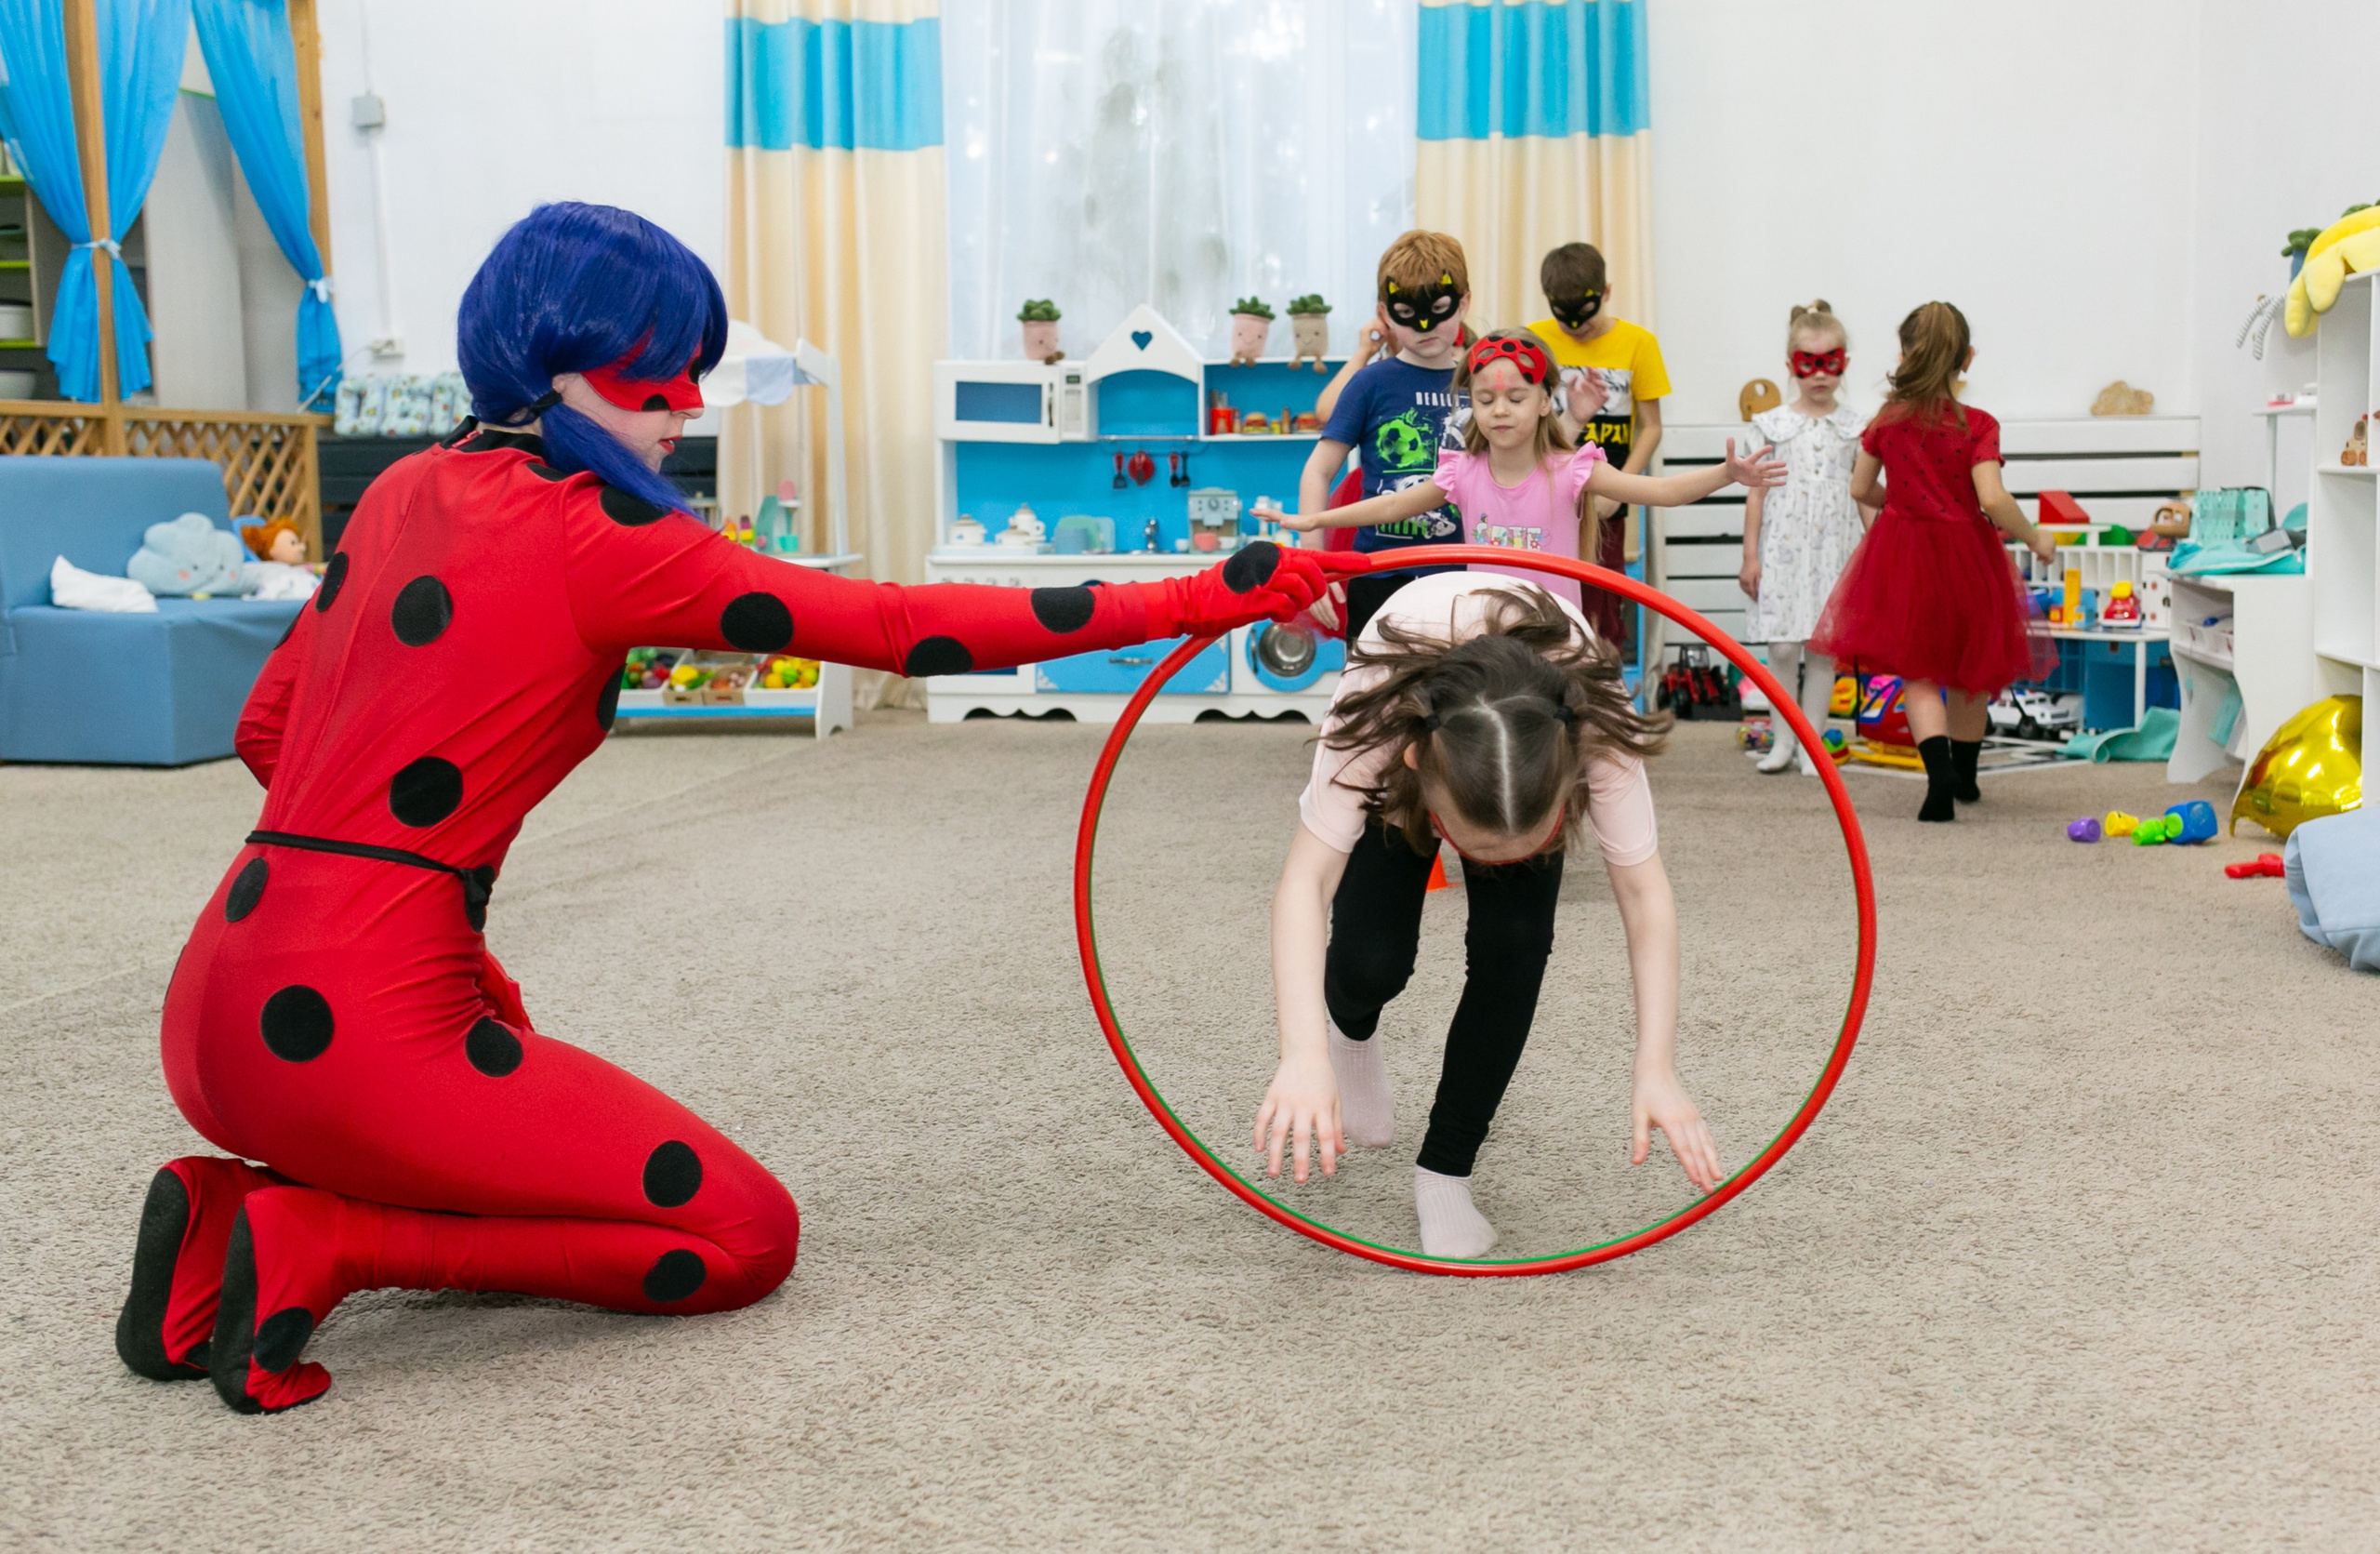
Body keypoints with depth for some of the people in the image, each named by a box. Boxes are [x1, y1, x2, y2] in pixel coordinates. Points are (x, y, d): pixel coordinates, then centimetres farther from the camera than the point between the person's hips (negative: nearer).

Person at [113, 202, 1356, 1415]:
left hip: (226, 1002, 9)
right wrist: (1195, 602, -11)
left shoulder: (407, 492, 13)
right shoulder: (589, 532, -11)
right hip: (367, 1025, -9)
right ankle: (328, 1241, -6)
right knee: (747, 1235, 4)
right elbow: (897, 628, -14)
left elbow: (265, 732, 21)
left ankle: (236, 1211, 10)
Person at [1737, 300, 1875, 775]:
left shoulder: (1856, 427, 6)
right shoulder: (1773, 425, 4)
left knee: (1823, 648, 2)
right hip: (1783, 547, 0)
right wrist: (1750, 555, 2)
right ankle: (1782, 740, 11)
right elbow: (1757, 492, 6)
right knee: (1782, 647, -2)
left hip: (1835, 548, 0)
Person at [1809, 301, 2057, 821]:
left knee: (1917, 674, 3)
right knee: (1970, 670, 18)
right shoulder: (1977, 425, -12)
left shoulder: (1886, 421, -3)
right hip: (1966, 552, -1)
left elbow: (1860, 489, 6)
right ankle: (1964, 775, 34)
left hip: (1902, 553, 1)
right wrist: (2034, 538, -5)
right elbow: (1994, 500, -21)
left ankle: (1940, 771, -20)